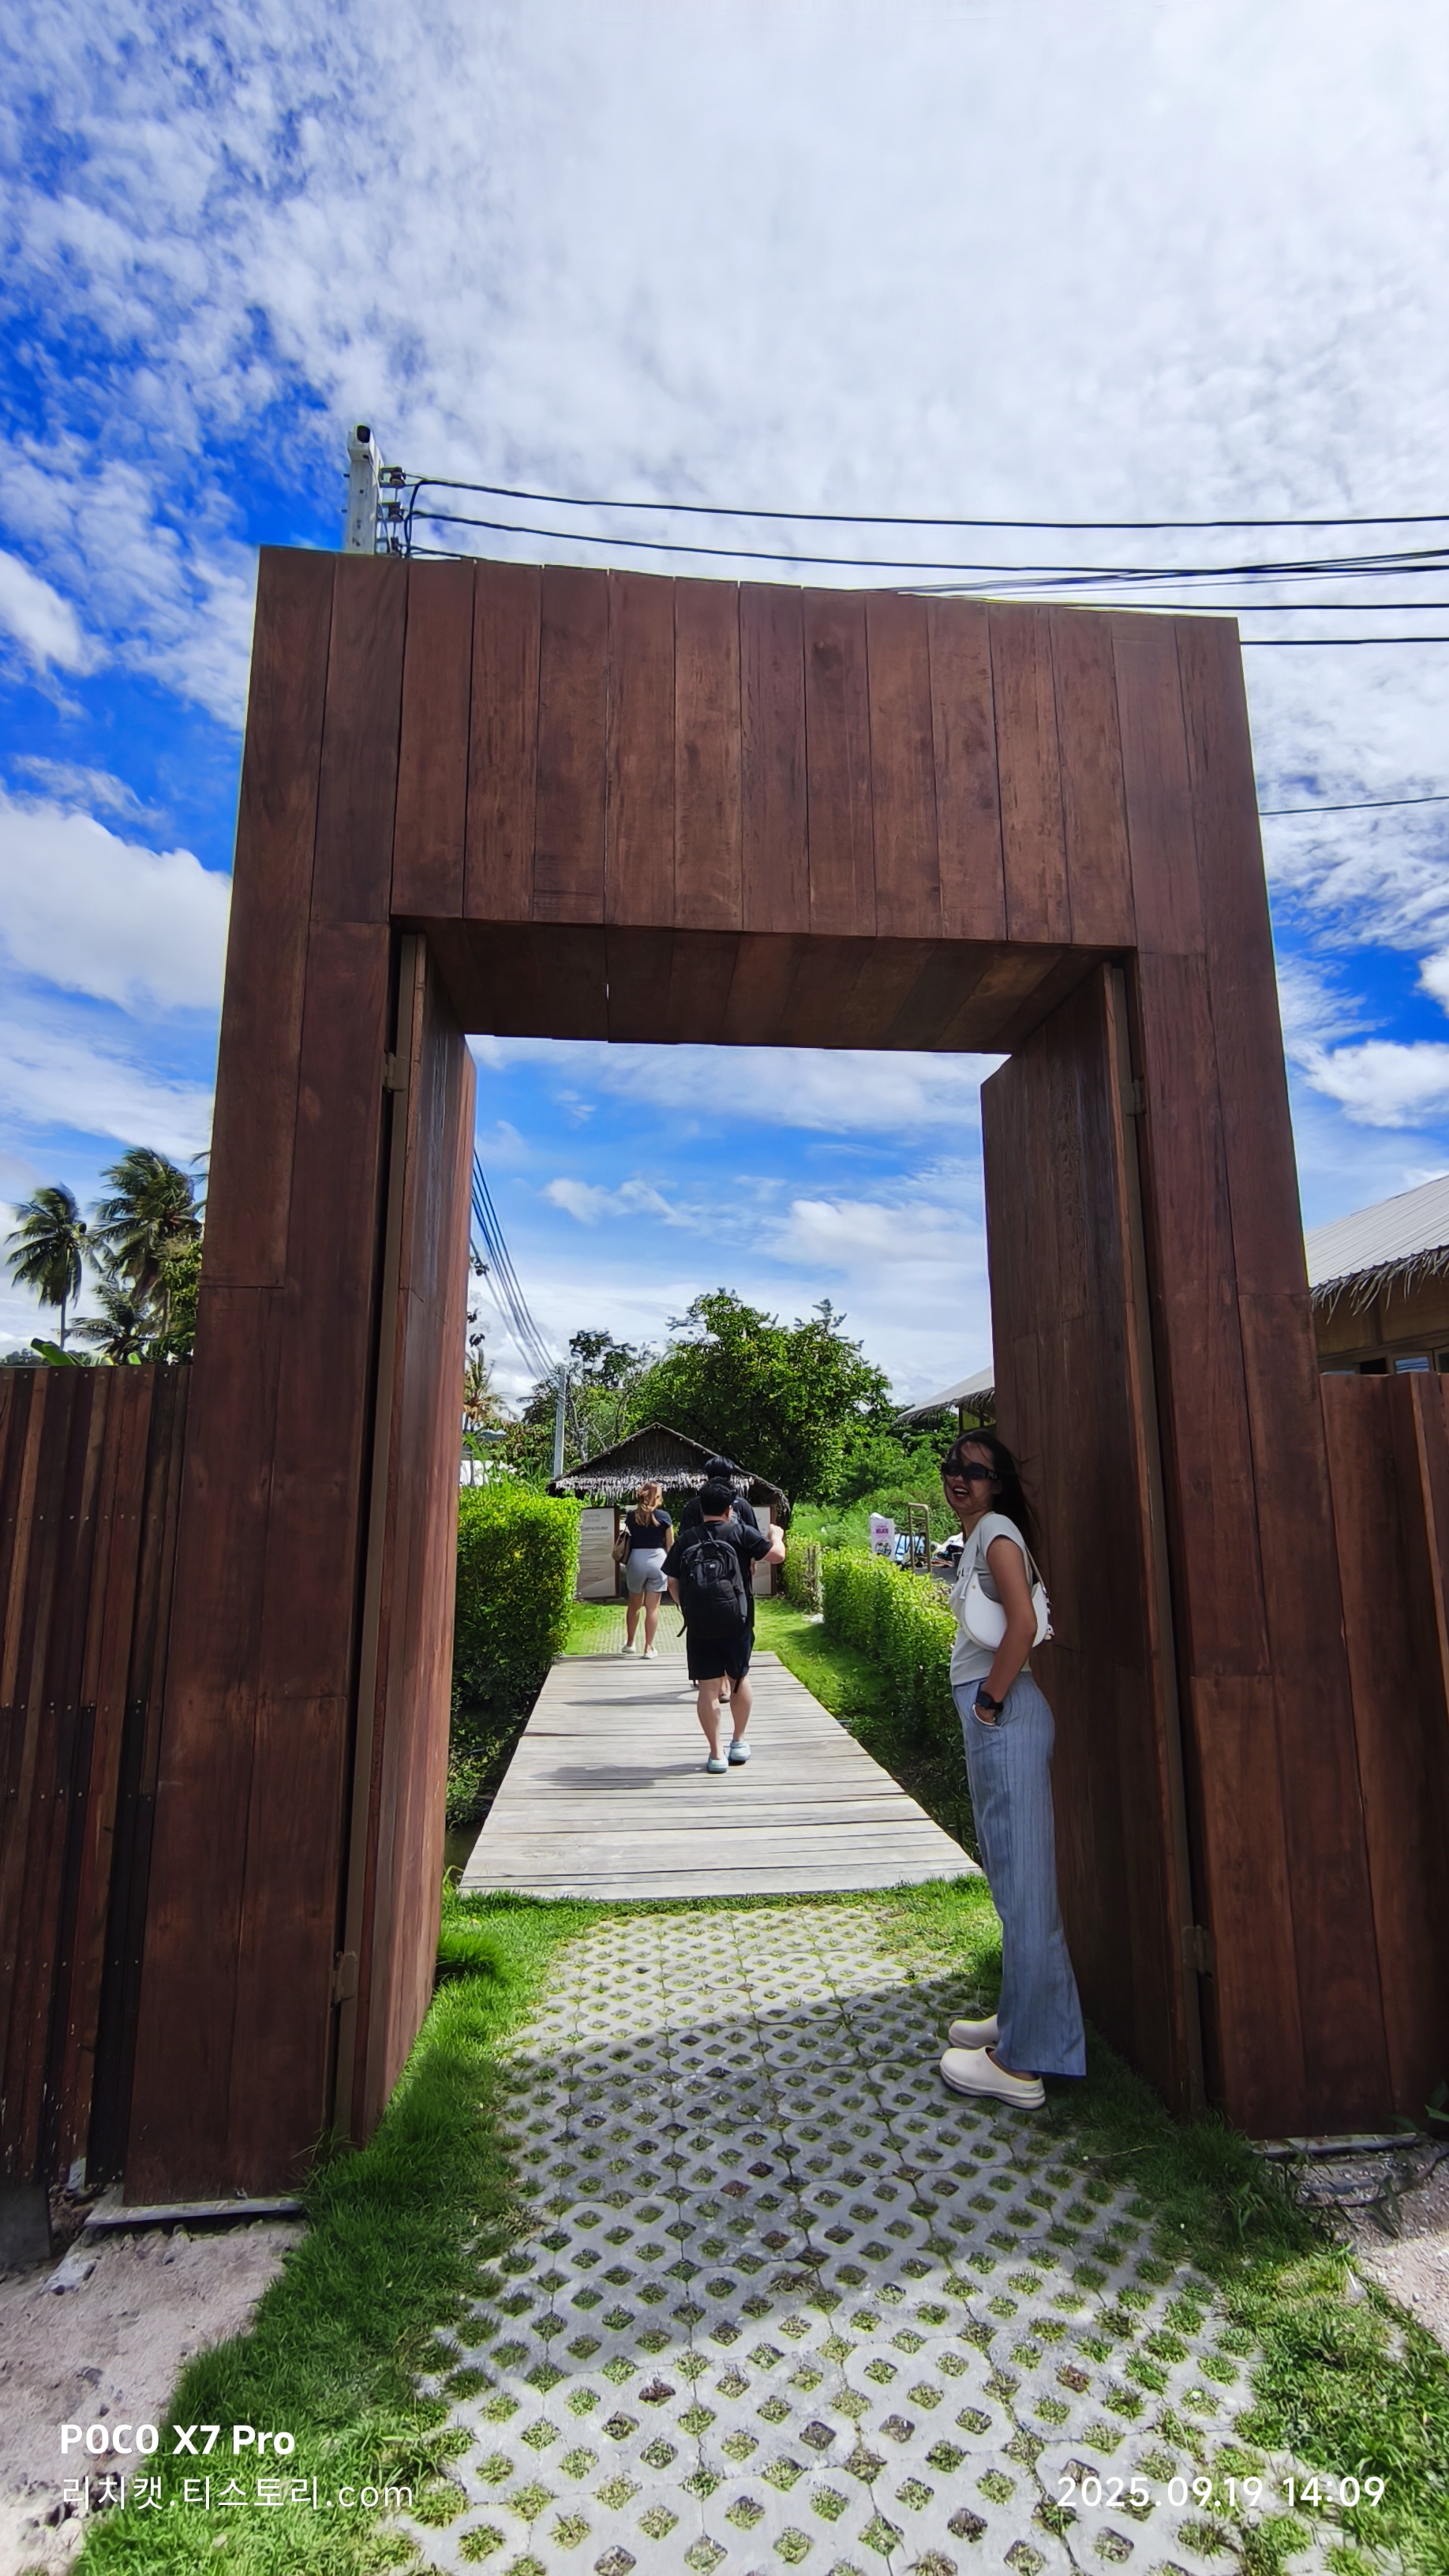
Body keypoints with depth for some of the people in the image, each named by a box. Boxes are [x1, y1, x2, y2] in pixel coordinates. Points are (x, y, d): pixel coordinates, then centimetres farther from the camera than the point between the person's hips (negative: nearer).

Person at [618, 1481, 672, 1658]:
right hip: (657, 1559, -2)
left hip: (636, 1559, 2)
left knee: (634, 1605, 18)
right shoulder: (664, 1517, -2)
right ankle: (649, 1647, 8)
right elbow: (670, 1545, 1)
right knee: (652, 1607, 5)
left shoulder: (632, 1516, 3)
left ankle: (629, 1643, 31)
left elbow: (628, 1540, 2)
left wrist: (626, 1562, 13)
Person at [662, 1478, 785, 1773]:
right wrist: (776, 1535, 13)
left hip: (697, 1625, 1)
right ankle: (738, 1743, 29)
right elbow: (776, 1555, -7)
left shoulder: (685, 1540, 4)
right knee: (739, 1678, 19)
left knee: (708, 1687, 6)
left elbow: (672, 1583, 5)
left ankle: (716, 1755, 11)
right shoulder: (741, 1532, -3)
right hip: (736, 1623, -1)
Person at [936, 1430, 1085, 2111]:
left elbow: (1023, 1623, -25)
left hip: (1004, 1717, -10)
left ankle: (1020, 2062, 11)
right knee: (1011, 1877, 19)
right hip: (988, 1715, 10)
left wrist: (990, 1703, -18)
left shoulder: (997, 1531, -12)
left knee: (1020, 1882, 0)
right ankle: (1020, 2022, 33)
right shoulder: (976, 1537, 16)